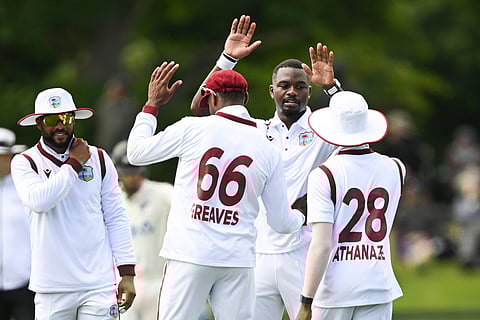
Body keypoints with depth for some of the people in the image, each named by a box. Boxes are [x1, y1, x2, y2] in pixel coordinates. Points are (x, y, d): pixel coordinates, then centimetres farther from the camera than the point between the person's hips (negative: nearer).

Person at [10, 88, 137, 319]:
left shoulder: (99, 159, 9)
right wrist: (74, 164, -9)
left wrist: (127, 273, 3)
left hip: (99, 284, 1)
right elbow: (38, 200, -18)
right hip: (52, 288, -1)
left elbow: (116, 219, 9)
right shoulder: (25, 163, 2)